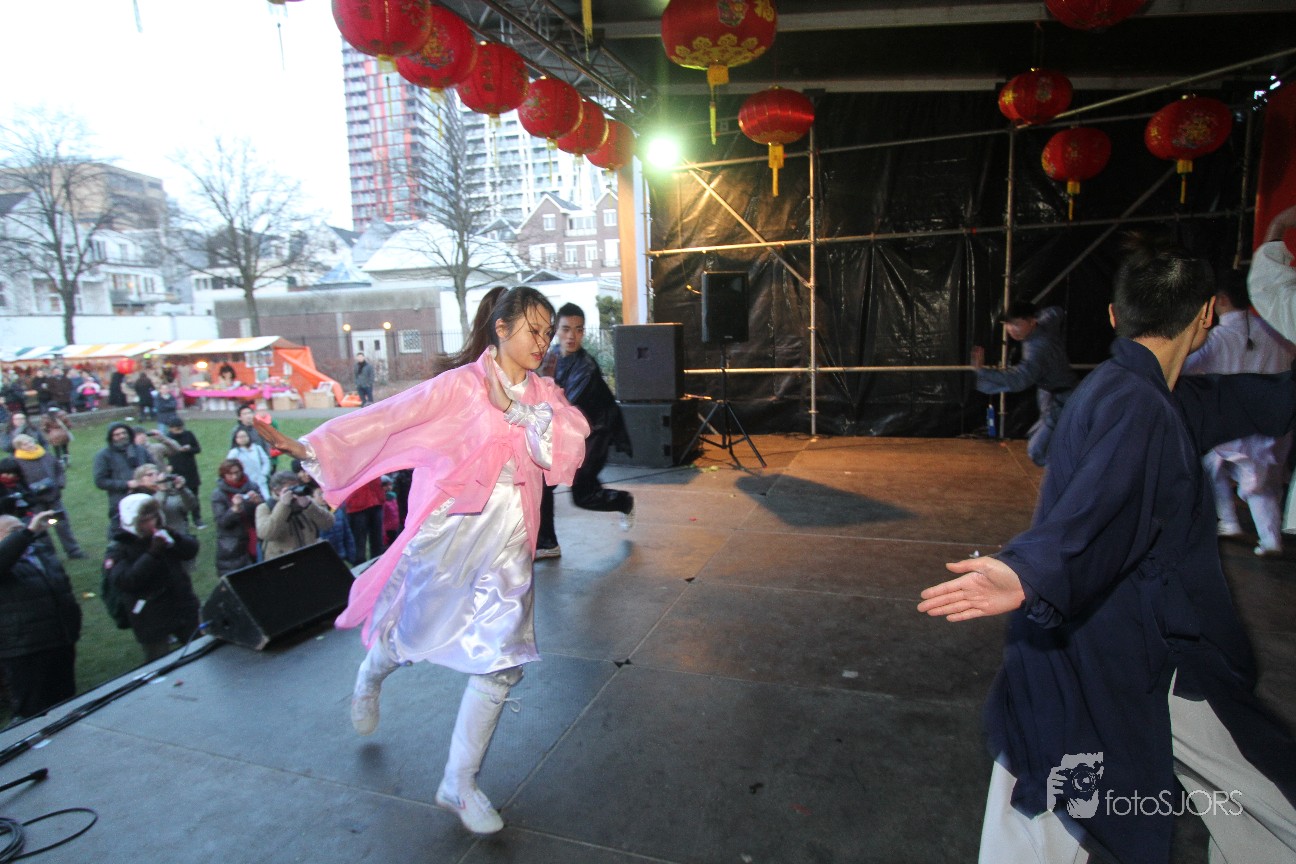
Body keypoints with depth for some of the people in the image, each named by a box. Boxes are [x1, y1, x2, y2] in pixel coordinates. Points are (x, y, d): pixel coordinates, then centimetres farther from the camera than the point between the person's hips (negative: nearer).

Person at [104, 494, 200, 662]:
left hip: (185, 610, 5)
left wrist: (173, 539, -19)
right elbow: (126, 581, -24)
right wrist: (152, 553, -31)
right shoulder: (118, 550, -10)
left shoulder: (160, 535, 3)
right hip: (153, 622, -4)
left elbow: (192, 549, 0)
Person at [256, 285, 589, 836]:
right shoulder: (461, 386, -8)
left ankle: (459, 785, 21)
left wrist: (530, 414, -16)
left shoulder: (545, 397, 6)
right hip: (449, 531, -4)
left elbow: (563, 458, -5)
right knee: (410, 635, 14)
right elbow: (389, 417, -16)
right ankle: (370, 677, 55)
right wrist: (314, 447, -25)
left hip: (507, 542, 4)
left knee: (502, 661, 3)